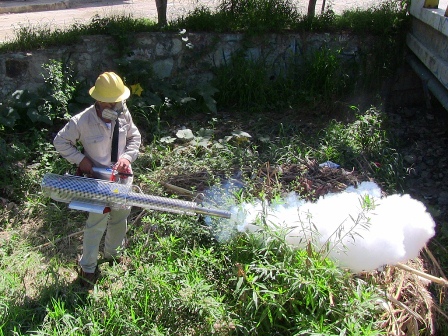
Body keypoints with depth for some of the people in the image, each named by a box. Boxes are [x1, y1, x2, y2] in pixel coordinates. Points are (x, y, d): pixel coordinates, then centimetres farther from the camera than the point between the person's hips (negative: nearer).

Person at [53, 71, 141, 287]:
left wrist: (127, 156, -14)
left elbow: (135, 137, 3)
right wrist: (81, 159, -18)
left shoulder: (123, 114, -12)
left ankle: (112, 254, 47)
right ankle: (88, 267, 25)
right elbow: (60, 142, -9)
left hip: (122, 177, 5)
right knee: (97, 224, 3)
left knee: (120, 219, 21)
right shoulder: (82, 122, -24)